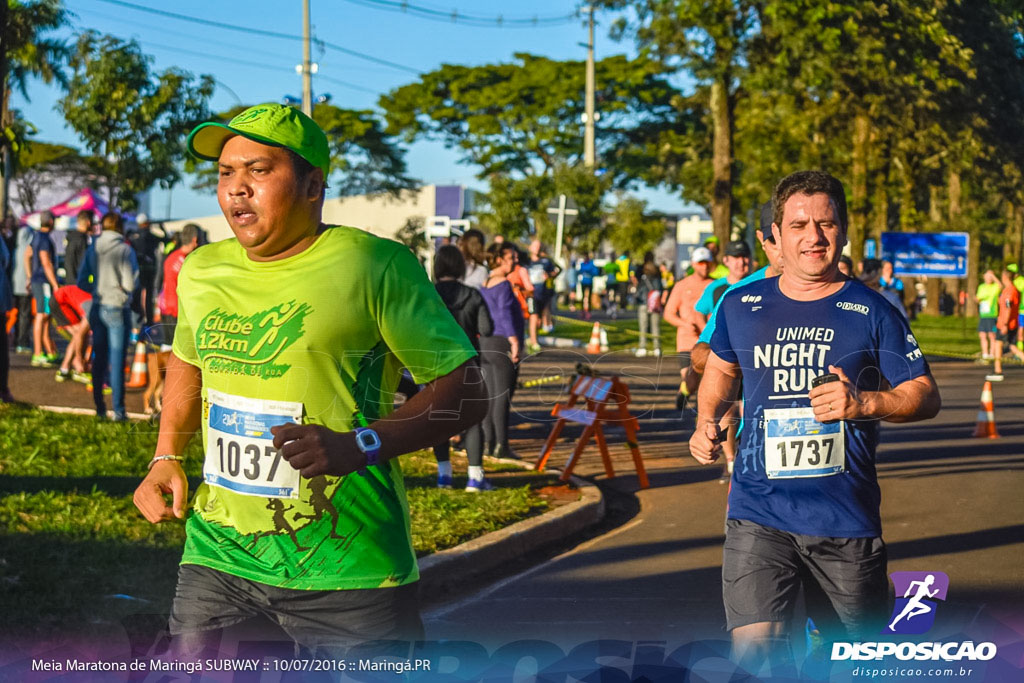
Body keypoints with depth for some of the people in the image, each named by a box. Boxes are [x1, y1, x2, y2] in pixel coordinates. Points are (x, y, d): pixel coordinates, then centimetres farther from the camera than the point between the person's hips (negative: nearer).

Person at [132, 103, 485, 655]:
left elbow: (467, 391, -9)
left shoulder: (375, 266, -9)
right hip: (217, 555, 5)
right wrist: (166, 456, 15)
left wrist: (358, 447, -22)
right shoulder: (202, 271, 9)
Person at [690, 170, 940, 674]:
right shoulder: (741, 306, 7)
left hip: (846, 521, 0)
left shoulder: (870, 312, 0)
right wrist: (707, 421, 9)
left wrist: (863, 404, -18)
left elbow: (926, 396, 0)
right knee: (752, 652, -17)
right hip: (758, 515, 1)